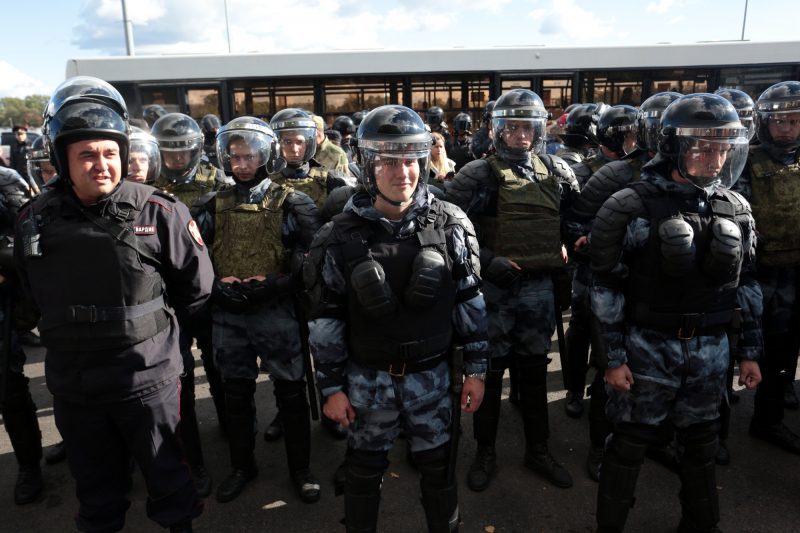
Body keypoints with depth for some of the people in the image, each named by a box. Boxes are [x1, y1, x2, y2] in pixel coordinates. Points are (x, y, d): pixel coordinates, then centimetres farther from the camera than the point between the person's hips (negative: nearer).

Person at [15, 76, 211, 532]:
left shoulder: (158, 212, -14)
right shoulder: (37, 219, -3)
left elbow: (197, 286, -3)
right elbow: (34, 296, 15)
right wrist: (74, 332, 13)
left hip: (147, 375, -3)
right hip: (72, 382, 3)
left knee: (164, 468, 15)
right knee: (95, 478, 22)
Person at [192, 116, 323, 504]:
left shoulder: (290, 203, -4)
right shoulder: (212, 206, 6)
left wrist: (278, 283, -19)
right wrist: (216, 284, -8)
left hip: (275, 312, -3)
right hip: (227, 315, 3)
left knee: (290, 392, 7)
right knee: (236, 394, 16)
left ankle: (300, 468, 25)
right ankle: (242, 467, 35)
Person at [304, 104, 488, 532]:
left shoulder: (450, 225, -7)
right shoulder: (342, 236, -10)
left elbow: (470, 303, 0)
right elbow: (327, 320, -4)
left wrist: (476, 369, 1)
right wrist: (331, 387, -2)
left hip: (431, 375, 1)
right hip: (367, 380, 0)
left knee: (439, 471, 18)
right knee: (364, 473, 19)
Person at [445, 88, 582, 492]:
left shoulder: (556, 171, 5)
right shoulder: (478, 175, -9)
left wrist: (571, 240, 1)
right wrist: (485, 261, -19)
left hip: (539, 286, 4)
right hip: (494, 286, -4)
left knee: (535, 369, 15)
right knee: (490, 371, 8)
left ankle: (538, 450, 31)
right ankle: (485, 452, 25)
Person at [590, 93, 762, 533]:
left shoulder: (735, 209, 4)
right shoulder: (633, 208, -13)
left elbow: (746, 284, 11)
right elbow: (607, 288, -11)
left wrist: (749, 351, 11)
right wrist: (614, 357, -11)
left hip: (710, 350, 5)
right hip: (648, 348, -5)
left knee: (702, 445, 20)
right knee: (630, 445, 8)